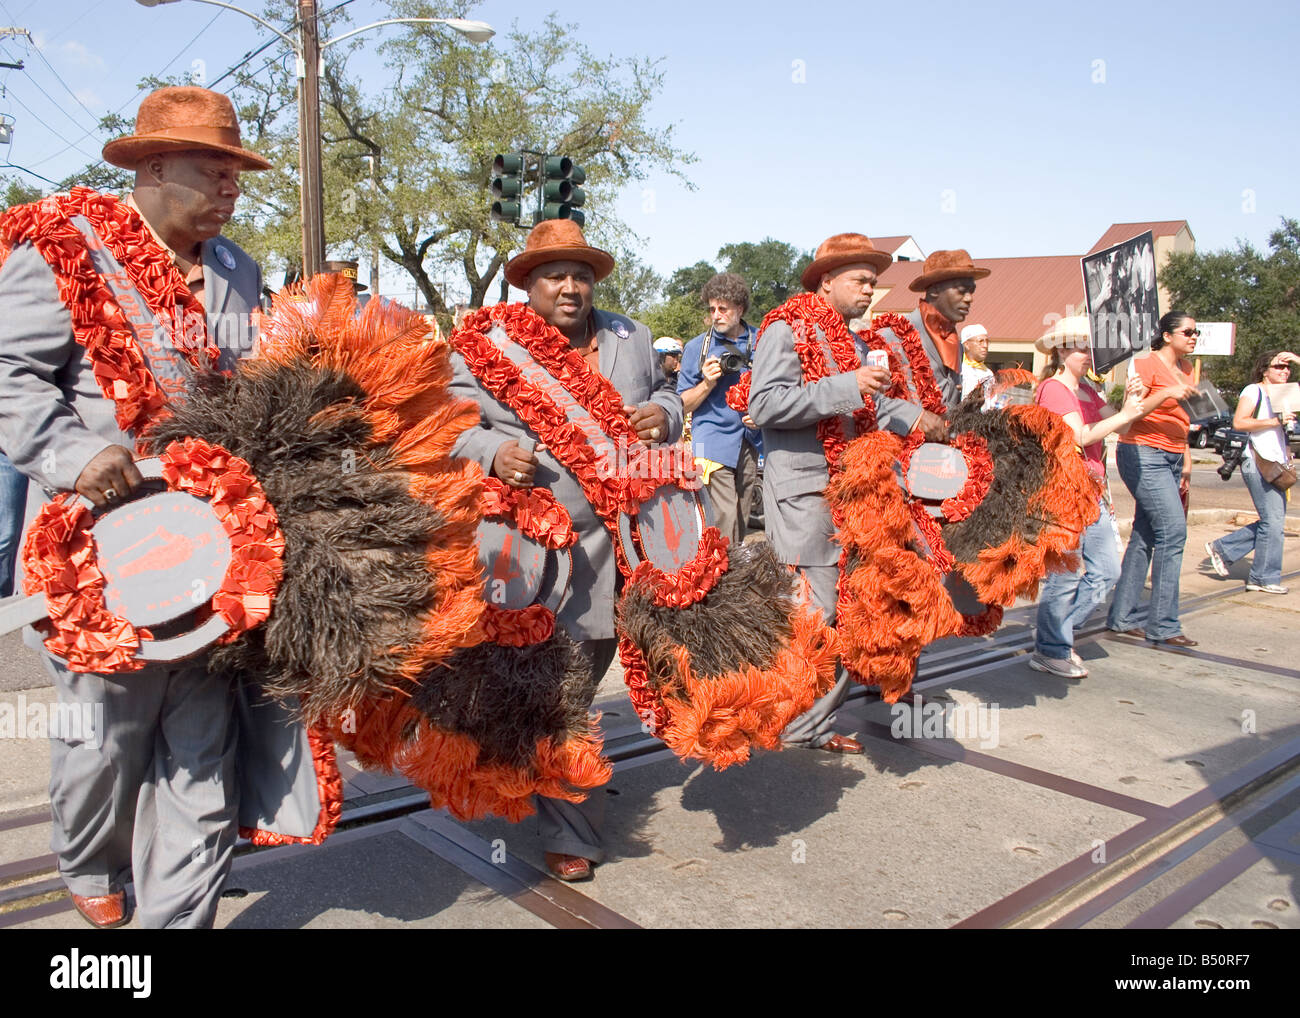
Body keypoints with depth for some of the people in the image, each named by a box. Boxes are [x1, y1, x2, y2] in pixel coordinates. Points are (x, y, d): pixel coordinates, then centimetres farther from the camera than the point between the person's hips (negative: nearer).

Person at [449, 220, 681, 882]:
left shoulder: (630, 339, 15)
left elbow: (663, 394, 24)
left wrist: (663, 416, 0)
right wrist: (493, 455, -22)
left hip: (617, 541, 5)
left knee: (584, 675, 18)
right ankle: (569, 837, 12)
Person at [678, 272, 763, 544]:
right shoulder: (698, 347, 3)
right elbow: (683, 405, 5)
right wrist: (707, 384, -13)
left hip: (751, 443, 3)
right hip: (714, 443, -3)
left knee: (741, 519, 9)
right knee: (725, 520, -13)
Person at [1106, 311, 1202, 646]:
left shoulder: (1186, 370, 17)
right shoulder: (1147, 364, -7)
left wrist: (1186, 464, 21)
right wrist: (1165, 394, -25)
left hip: (1171, 458, 8)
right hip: (1143, 454, -8)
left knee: (1145, 535, 6)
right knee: (1173, 530, -15)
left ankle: (1121, 617, 12)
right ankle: (1164, 626, -9)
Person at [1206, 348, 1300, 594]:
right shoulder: (1254, 391, -4)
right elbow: (1238, 422, -15)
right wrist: (1274, 422, -19)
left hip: (1276, 465, 9)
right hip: (1258, 462, -9)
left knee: (1273, 521, 10)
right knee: (1273, 520, -9)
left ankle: (1222, 549, 19)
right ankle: (1264, 578, -1)